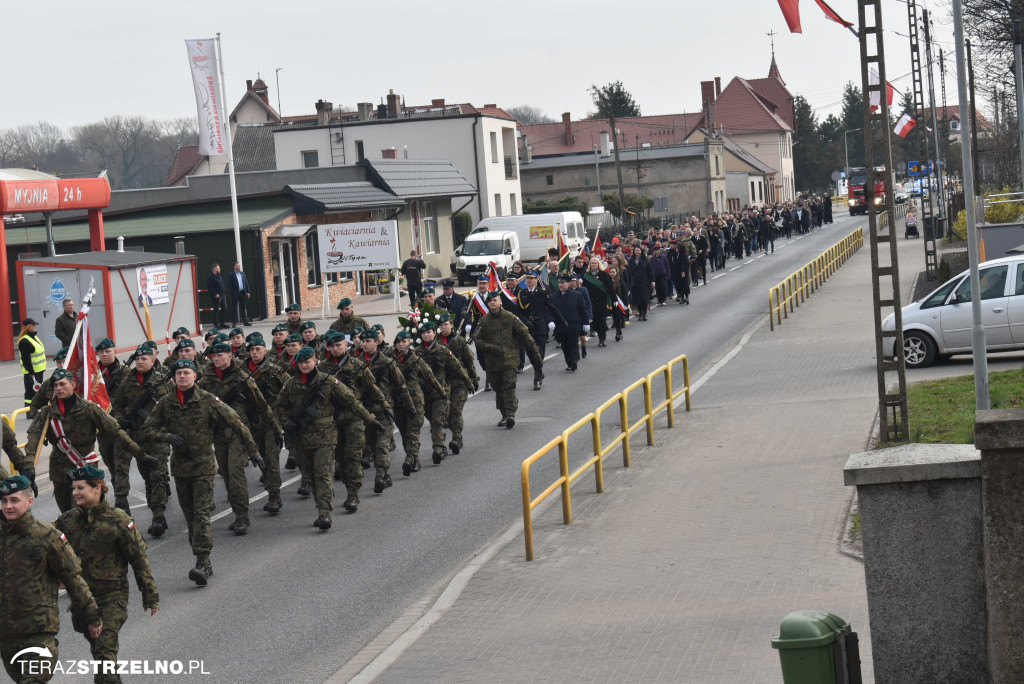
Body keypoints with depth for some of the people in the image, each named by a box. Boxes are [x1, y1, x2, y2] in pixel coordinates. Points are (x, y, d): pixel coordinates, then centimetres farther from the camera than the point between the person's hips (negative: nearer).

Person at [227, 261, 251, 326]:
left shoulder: (243, 273, 12)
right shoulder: (231, 275, -4)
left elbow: (246, 283, 13)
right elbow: (229, 285, -7)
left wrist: (248, 292, 6)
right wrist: (233, 292, -15)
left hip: (243, 292, 5)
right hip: (235, 294, -5)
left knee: (243, 308, 9)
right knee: (234, 308, -2)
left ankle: (245, 321, 15)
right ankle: (233, 323, 0)